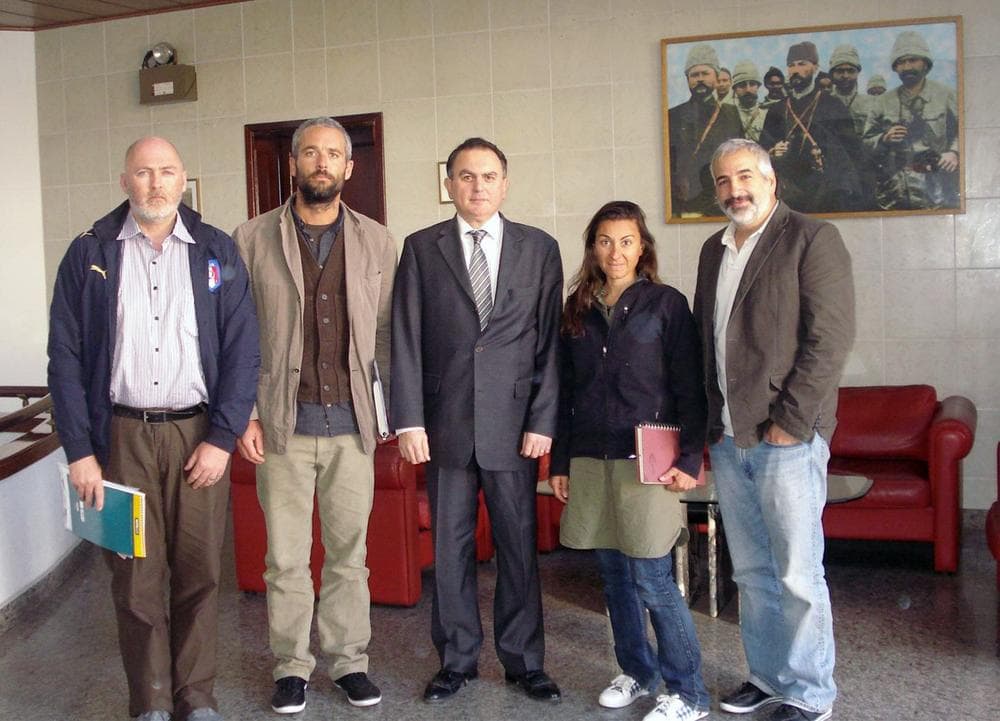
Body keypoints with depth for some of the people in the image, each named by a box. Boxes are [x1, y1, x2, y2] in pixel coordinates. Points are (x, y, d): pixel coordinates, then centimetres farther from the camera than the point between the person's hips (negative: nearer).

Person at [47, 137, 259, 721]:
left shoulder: (217, 251, 4)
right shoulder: (90, 254, 5)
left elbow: (243, 349, 1)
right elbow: (66, 357, 3)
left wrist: (222, 438, -6)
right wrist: (79, 450, -3)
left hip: (199, 432, 0)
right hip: (122, 435, 0)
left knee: (199, 571, 5)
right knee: (135, 575, 5)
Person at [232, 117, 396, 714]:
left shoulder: (376, 241, 7)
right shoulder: (254, 239, 2)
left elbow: (387, 334, 8)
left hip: (352, 424, 1)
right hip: (283, 423, -1)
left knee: (349, 553, 10)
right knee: (286, 558, 7)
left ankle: (350, 659, 26)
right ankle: (292, 666, 23)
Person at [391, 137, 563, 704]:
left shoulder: (540, 249, 6)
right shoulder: (422, 248, 6)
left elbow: (550, 340, 2)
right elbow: (407, 338, 2)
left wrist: (543, 421, -4)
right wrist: (409, 420, -5)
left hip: (514, 423, 0)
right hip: (446, 422, 0)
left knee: (519, 546, 7)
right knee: (451, 548, 8)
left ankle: (524, 661, 22)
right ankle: (458, 659, 23)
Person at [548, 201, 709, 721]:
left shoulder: (666, 304, -1)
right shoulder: (577, 309, 11)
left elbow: (690, 389, -4)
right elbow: (565, 391, 13)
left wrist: (689, 459, -11)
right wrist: (559, 462, 11)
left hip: (644, 459, -5)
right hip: (590, 460, 5)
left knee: (651, 580, -6)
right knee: (614, 575, 11)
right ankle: (638, 672, 28)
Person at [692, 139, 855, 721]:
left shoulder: (812, 238, -6)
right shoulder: (715, 250, 15)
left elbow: (831, 339, -12)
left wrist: (789, 423, -15)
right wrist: (711, 422, 10)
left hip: (787, 436, -6)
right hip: (728, 438, 7)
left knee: (797, 575, 0)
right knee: (751, 572, 15)